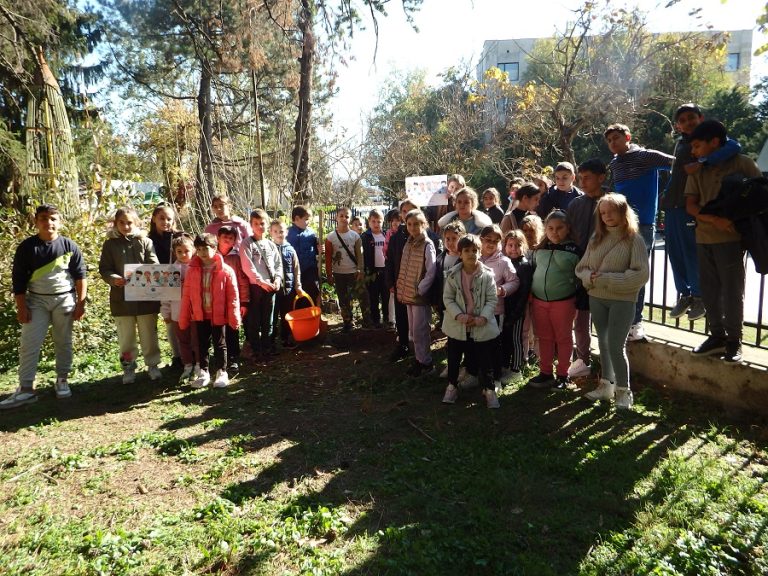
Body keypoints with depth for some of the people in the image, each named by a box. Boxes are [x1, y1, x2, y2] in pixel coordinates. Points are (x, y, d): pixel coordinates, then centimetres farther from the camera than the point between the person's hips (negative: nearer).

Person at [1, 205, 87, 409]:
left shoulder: (69, 246, -2)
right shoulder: (27, 247, -2)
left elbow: (80, 275, 1)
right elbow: (18, 279, 0)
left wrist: (81, 302, -4)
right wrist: (21, 307, -5)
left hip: (64, 300, 0)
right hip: (37, 301, 0)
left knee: (63, 342, 9)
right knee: (29, 344, -2)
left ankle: (62, 380, 22)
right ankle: (26, 388, 3)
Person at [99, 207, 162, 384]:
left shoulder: (145, 242, 2)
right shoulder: (110, 244, 4)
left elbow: (154, 267, -3)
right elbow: (104, 269, 1)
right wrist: (114, 279, -19)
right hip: (121, 298, 1)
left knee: (149, 335, 9)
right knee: (126, 337, 10)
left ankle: (152, 365, 23)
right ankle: (128, 368, 24)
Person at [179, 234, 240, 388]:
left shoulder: (226, 271, -10)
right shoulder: (192, 270, -1)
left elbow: (233, 296, -8)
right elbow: (186, 296, 2)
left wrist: (234, 317, -10)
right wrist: (183, 318, 2)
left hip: (218, 315, -3)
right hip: (200, 315, 3)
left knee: (219, 344, 9)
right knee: (202, 344, 13)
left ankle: (222, 372, 21)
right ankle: (203, 373, 25)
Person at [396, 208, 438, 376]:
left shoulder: (427, 245, -12)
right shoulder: (408, 243, 9)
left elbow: (431, 272, -15)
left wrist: (419, 290, -15)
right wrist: (402, 289, 8)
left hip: (421, 295, -7)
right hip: (409, 294, 7)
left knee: (419, 331, -1)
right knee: (413, 330, 14)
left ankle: (425, 363, 11)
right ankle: (419, 358, 27)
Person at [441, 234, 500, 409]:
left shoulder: (487, 274, -9)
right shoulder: (453, 274, -5)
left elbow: (492, 299, -7)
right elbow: (447, 298, -3)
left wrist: (482, 318, -20)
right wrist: (459, 315, -17)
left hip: (482, 326, -1)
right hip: (457, 325, 2)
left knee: (485, 360, 7)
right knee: (454, 358, 15)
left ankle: (488, 389, 26)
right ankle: (452, 386, 35)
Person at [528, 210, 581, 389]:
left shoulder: (574, 249, -5)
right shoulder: (540, 249, 7)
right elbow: (532, 270, 17)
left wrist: (579, 303, -3)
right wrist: (530, 293, 11)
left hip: (563, 301, -4)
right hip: (539, 300, 4)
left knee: (563, 338, 7)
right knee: (544, 338, 11)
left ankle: (563, 375, 18)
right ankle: (545, 373, 21)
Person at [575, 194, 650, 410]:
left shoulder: (634, 239, -8)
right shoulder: (596, 238, 7)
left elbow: (641, 275, -15)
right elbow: (581, 267, 8)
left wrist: (607, 279, -19)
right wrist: (590, 276, -14)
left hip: (622, 300, -5)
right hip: (596, 298, 5)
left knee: (616, 346, -5)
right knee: (603, 342, 14)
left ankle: (623, 391, 11)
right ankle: (606, 385, 27)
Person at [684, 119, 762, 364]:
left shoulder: (742, 163, -4)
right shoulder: (697, 170, 6)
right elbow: (690, 205, 0)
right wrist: (715, 220, -16)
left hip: (731, 237, -4)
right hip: (703, 238, 4)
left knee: (732, 290, 1)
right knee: (709, 290, 10)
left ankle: (734, 341, 13)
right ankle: (717, 336, 23)